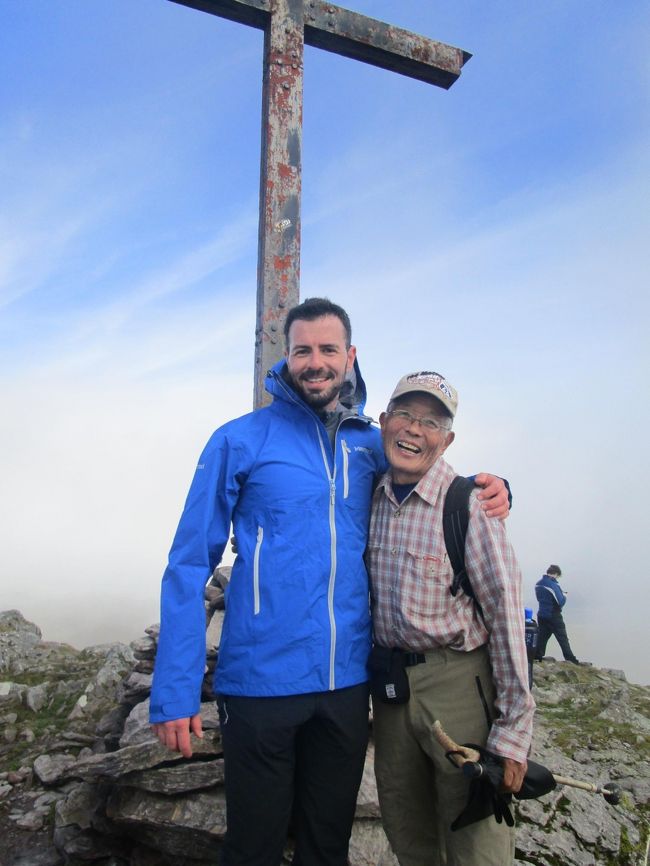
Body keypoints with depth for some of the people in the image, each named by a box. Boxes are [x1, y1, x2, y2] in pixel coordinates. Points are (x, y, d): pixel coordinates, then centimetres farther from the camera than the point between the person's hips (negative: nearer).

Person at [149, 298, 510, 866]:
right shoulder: (240, 441, -7)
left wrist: (487, 490, -4)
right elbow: (190, 567, -7)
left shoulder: (373, 445, 4)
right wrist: (175, 690, -12)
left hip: (348, 683, 4)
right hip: (261, 683, -3)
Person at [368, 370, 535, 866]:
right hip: (389, 681, 5)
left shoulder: (469, 504, -15)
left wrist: (513, 731, -15)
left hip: (458, 682, -4)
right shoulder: (370, 500, 1)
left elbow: (505, 614, -15)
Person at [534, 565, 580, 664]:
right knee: (563, 639, 3)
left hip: (542, 615, 7)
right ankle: (570, 660, 7)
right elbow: (561, 602, -20)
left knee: (542, 637, 11)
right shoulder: (554, 585, -20)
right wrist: (564, 596, 2)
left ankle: (538, 657, 11)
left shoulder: (538, 584, 5)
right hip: (554, 616, -6)